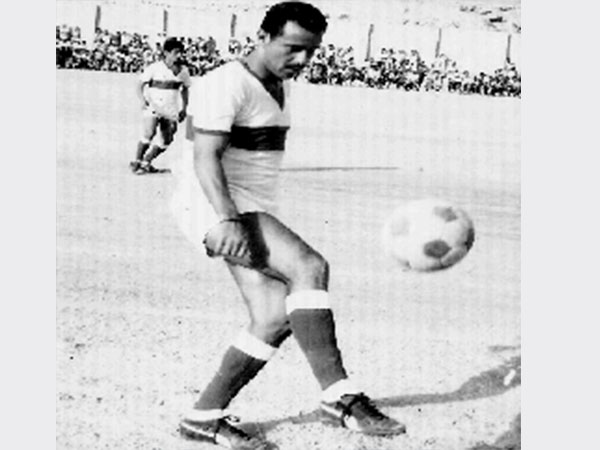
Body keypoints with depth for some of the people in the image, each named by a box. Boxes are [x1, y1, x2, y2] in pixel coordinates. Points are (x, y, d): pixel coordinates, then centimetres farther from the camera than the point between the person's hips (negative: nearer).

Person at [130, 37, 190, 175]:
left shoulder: (183, 71, 3)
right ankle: (137, 161, -6)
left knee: (166, 141, 4)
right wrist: (143, 100, -17)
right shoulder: (154, 68, -9)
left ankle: (146, 162, 22)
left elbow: (185, 89, 18)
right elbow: (140, 85, -2)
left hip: (170, 110, 5)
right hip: (153, 106, -5)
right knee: (148, 134, -22)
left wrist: (184, 108, 13)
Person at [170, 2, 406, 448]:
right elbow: (206, 157, -21)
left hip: (256, 210, 9)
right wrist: (228, 219, -34)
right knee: (310, 267, -28)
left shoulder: (279, 87, 17)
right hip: (214, 206, -9)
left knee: (276, 318, -4)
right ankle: (340, 396, -30)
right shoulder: (227, 84, -12)